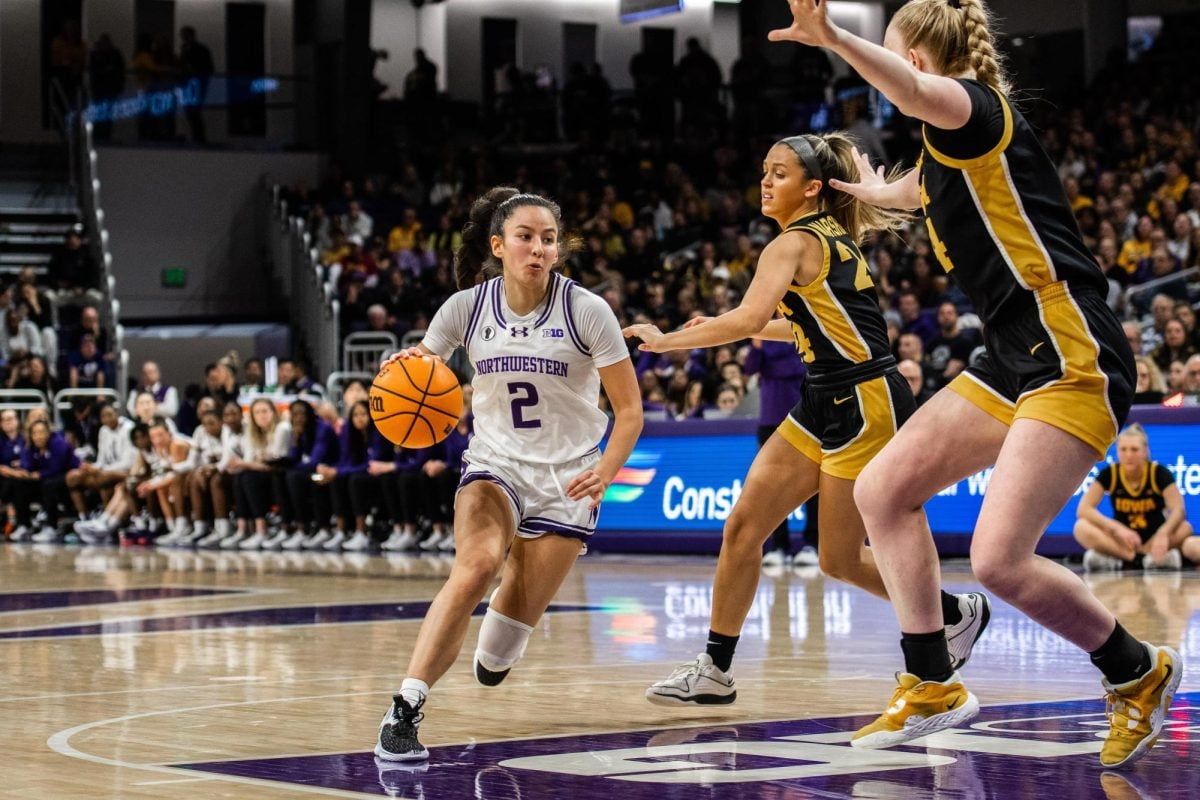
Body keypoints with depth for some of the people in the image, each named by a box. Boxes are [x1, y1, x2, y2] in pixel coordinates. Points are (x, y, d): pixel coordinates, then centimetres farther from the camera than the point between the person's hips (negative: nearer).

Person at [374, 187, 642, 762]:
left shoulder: (586, 310, -11)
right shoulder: (466, 308, -6)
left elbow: (629, 409, -7)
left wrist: (605, 472, -24)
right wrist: (407, 369, -23)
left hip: (567, 478, 0)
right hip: (494, 463, 0)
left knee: (520, 609, -2)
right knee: (477, 567, -29)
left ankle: (492, 663, 38)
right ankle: (405, 709, -30)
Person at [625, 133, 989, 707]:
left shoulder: (794, 243, -14)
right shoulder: (830, 237, 13)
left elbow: (750, 319, -30)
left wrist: (666, 340, -20)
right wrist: (718, 328, 22)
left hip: (865, 405, -10)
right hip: (826, 405, 10)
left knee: (840, 560, 0)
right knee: (742, 526, 2)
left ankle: (957, 615, 21)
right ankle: (715, 670, 6)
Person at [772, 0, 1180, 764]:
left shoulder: (976, 107, -8)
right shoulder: (946, 150, 20)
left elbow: (916, 92, -34)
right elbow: (910, 192, 46)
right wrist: (870, 190, 67)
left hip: (1073, 356, -10)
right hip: (1015, 360, 10)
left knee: (1000, 560, -18)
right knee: (884, 489, 9)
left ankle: (1137, 671, 5)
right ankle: (932, 686, 16)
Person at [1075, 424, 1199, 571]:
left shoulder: (1159, 473, -10)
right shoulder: (1109, 473, -8)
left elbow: (1178, 510, -21)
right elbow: (1083, 509, -16)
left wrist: (1163, 533, -43)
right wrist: (1117, 528, -31)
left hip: (1153, 540, -1)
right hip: (1123, 540, 1)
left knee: (1185, 528, -30)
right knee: (1081, 527, -25)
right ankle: (1150, 557, -33)